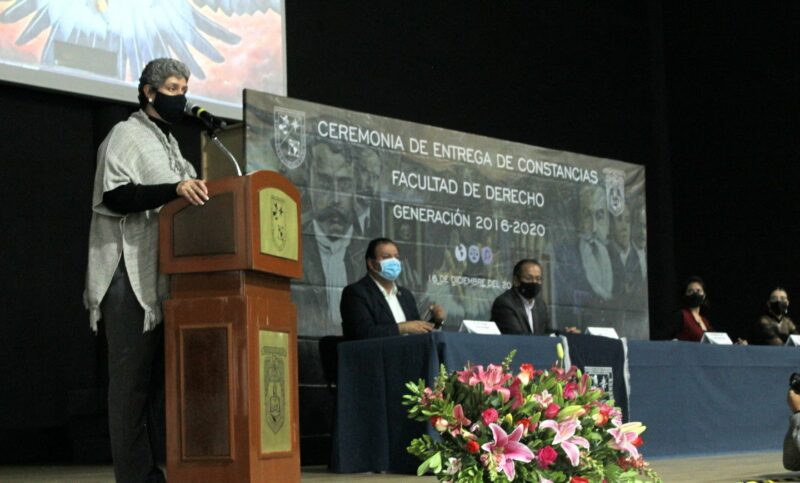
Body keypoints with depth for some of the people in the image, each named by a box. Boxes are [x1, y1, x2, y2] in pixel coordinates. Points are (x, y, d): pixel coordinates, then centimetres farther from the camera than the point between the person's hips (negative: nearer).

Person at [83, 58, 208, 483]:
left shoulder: (168, 143, 24)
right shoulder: (127, 135, -2)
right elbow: (115, 196, -16)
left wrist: (195, 193, 13)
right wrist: (174, 189, -27)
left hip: (163, 273, 9)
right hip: (131, 275, -9)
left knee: (162, 372, 7)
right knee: (132, 375, -9)